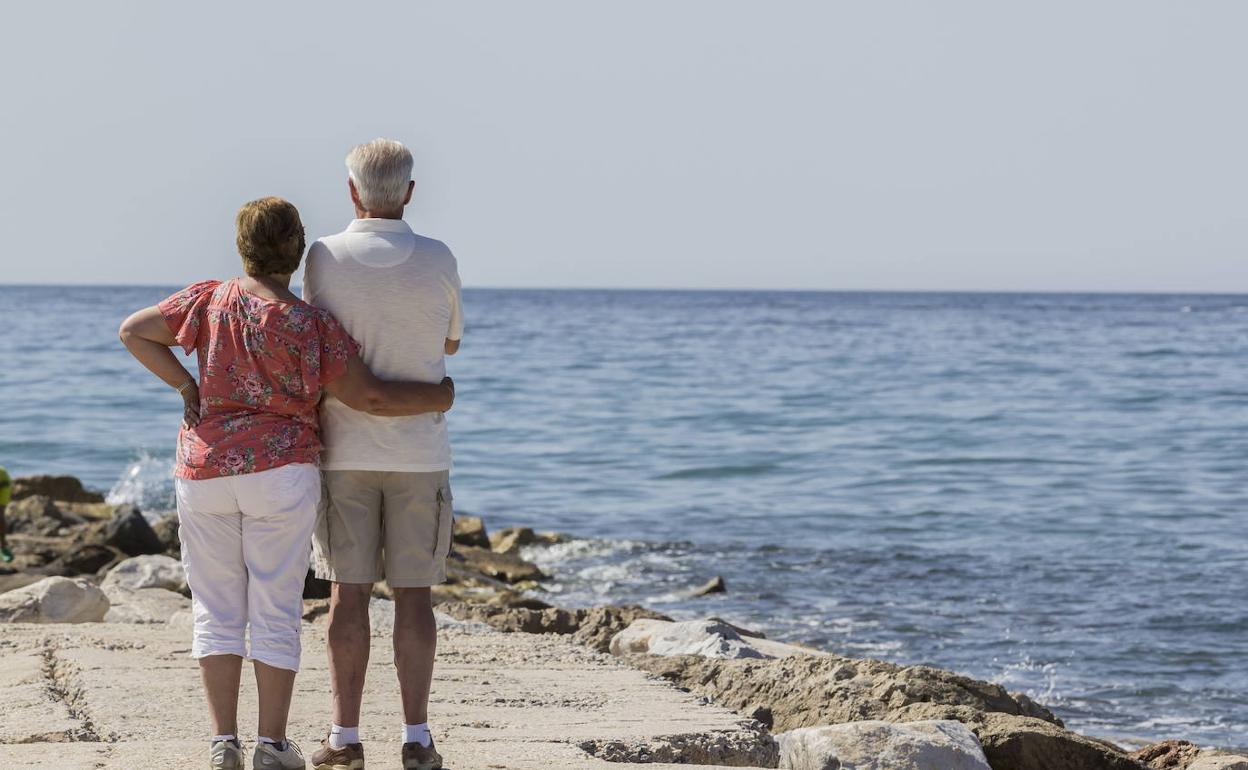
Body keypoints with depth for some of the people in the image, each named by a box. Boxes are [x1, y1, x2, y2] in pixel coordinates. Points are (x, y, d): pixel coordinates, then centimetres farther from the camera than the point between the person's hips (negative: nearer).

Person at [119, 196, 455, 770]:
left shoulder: (209, 300, -1)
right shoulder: (313, 326, -8)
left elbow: (133, 331, 2)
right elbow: (368, 397, -8)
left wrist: (185, 384, 4)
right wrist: (438, 396, 5)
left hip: (204, 470, 2)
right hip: (281, 471, -2)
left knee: (217, 609, 9)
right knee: (276, 610, 4)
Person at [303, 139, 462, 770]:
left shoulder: (325, 258, -7)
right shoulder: (439, 261, -4)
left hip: (345, 452, -1)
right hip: (419, 453, 1)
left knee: (348, 593, 3)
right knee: (413, 594, 4)